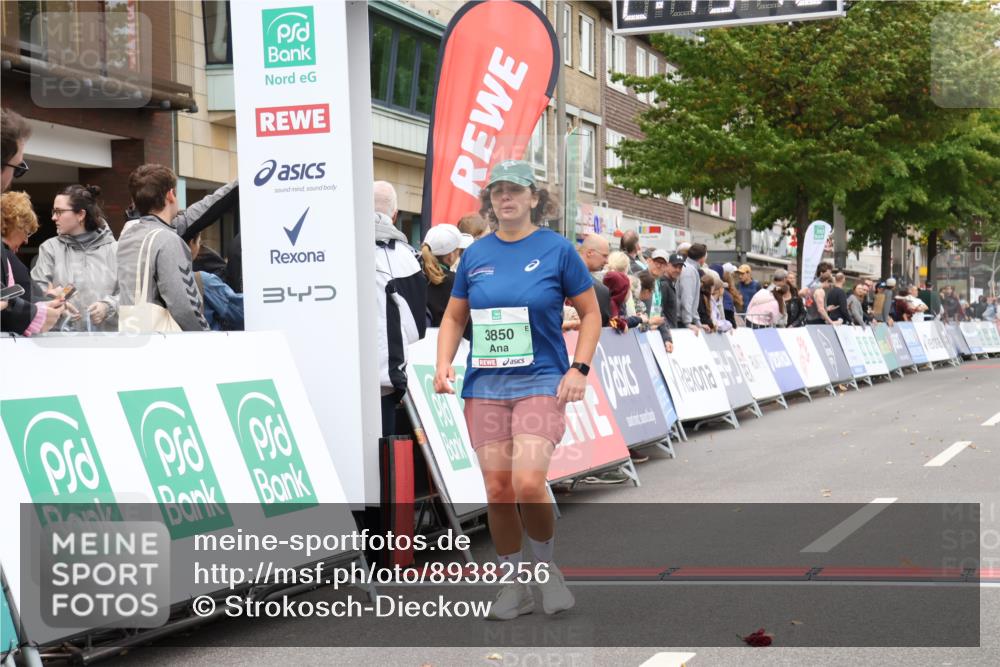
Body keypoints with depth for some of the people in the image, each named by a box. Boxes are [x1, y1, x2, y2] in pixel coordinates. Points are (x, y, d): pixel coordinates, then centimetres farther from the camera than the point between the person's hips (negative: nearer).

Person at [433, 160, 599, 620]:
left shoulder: (556, 250, -1)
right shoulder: (475, 255, 8)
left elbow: (590, 312, 5)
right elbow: (454, 317, 18)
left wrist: (579, 368, -6)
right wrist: (444, 363, 2)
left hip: (541, 383, -4)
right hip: (484, 387, 4)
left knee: (528, 482, -19)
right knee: (497, 489, 3)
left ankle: (546, 567, 7)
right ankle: (513, 586, 17)